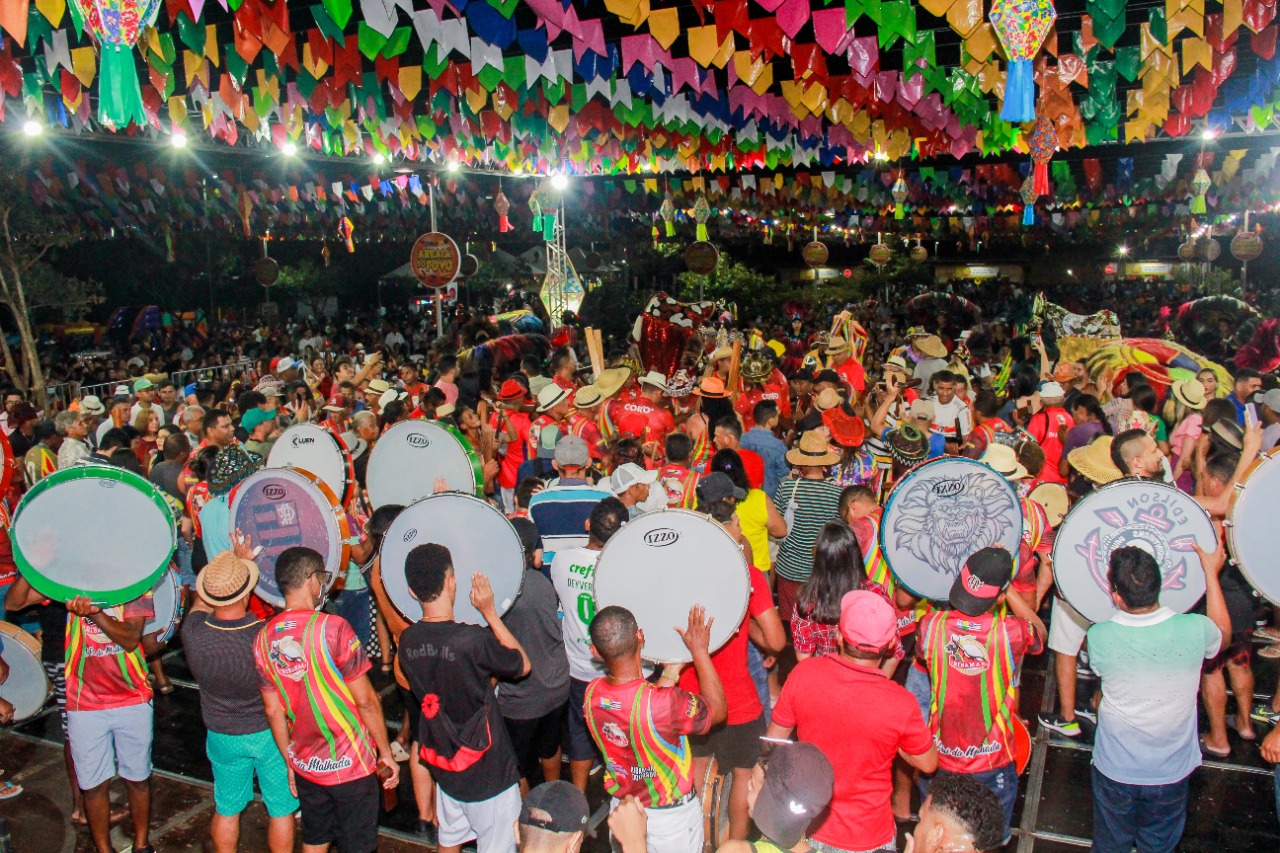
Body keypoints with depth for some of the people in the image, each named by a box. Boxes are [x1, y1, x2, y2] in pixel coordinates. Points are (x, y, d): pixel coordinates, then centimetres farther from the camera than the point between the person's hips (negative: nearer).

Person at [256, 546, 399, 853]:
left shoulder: (264, 638, -3)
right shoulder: (332, 628, -21)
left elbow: (273, 711, 4)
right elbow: (365, 700, -17)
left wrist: (290, 763, 15)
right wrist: (386, 753, -6)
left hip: (304, 766, 5)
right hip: (350, 764, -5)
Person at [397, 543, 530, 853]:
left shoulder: (407, 640, -9)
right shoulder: (472, 639, -28)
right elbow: (523, 665, -11)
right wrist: (490, 612, -11)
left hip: (444, 764, 6)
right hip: (487, 769, -6)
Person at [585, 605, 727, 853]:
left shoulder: (592, 694, -18)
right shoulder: (664, 702, -35)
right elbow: (718, 710, -15)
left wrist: (670, 672, 3)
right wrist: (700, 651, -10)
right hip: (671, 817, -4)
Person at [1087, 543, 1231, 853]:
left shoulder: (1098, 637, -26)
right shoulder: (1193, 629, -24)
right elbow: (1223, 632, 4)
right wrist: (1211, 573, 11)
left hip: (1114, 770, -1)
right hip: (1171, 770, 1)